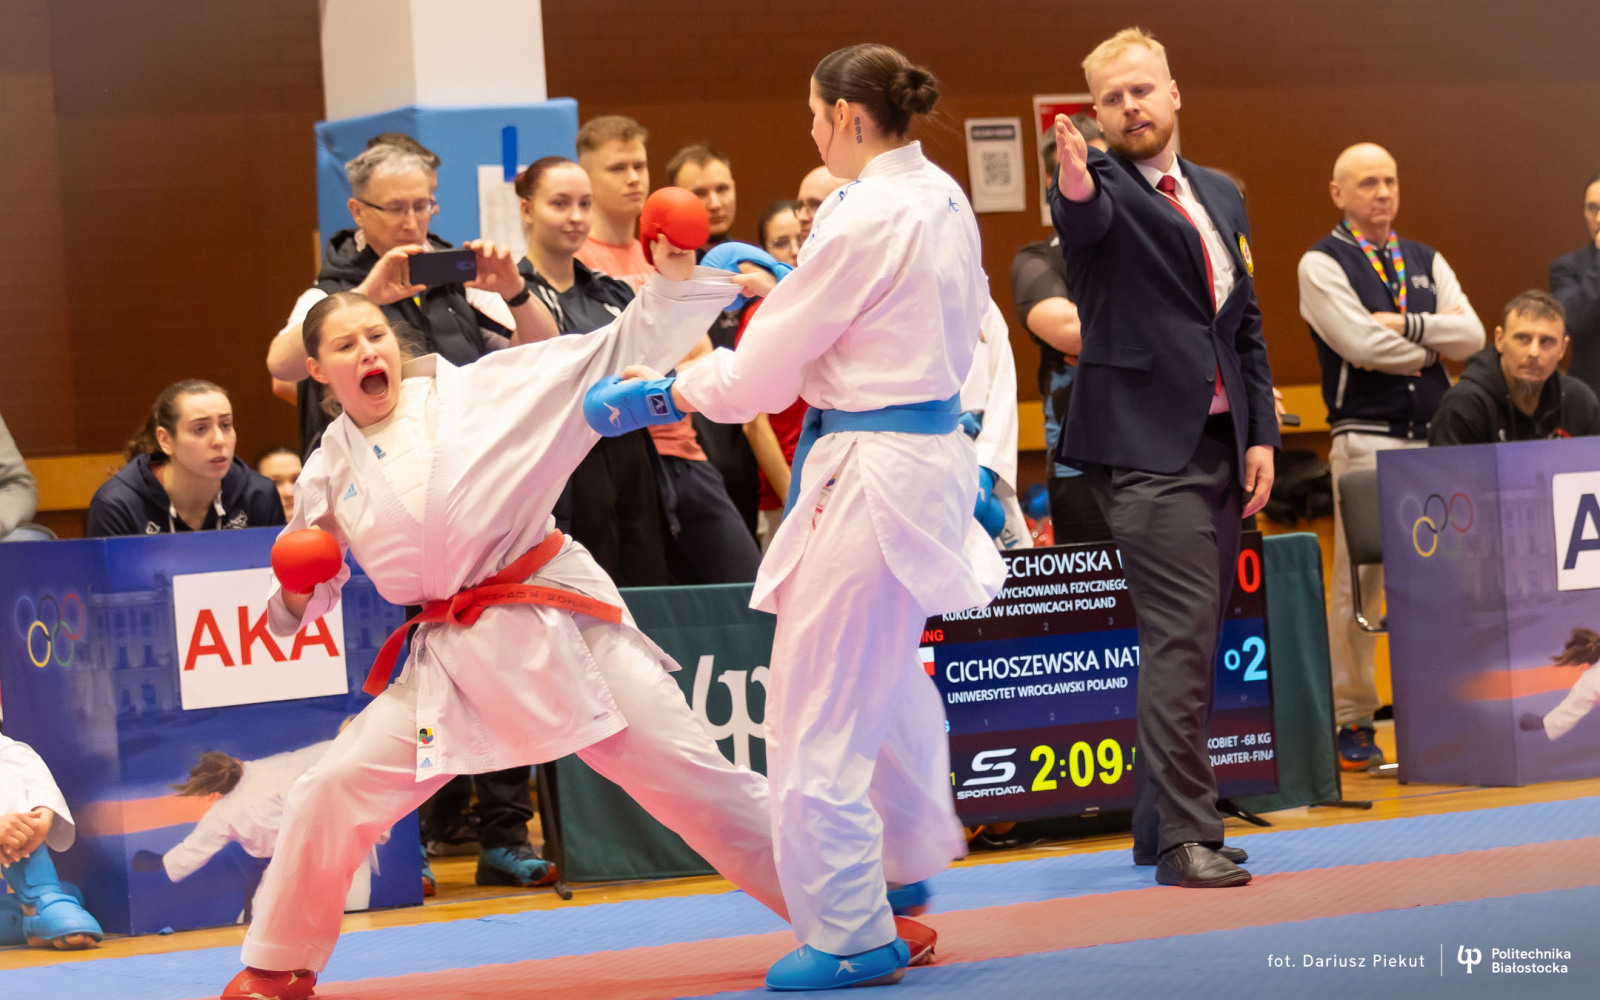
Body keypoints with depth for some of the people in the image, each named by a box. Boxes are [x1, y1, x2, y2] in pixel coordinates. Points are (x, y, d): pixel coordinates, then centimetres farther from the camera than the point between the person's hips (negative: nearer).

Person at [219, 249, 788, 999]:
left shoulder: (480, 389, -3)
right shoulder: (330, 468, 6)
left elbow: (614, 352, -4)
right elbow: (299, 607, 17)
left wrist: (672, 276, -15)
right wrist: (297, 589, -6)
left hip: (555, 617, -3)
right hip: (449, 660, 3)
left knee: (680, 763, -3)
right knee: (333, 792, -3)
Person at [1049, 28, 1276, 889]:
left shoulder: (1221, 197, 17)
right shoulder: (1103, 187, -3)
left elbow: (1247, 326, 19)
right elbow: (1085, 218, -29)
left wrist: (1261, 435, 10)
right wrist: (1074, 180, -52)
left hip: (1221, 447, 7)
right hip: (1145, 447, -7)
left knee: (1190, 643, 10)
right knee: (1180, 639, -12)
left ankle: (1158, 826, 19)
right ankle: (1186, 838, -10)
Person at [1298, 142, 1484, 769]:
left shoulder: (1427, 263, 17)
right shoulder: (1323, 264, 1)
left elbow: (1472, 335, 3)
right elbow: (1359, 344, -13)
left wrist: (1406, 325, -10)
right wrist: (1433, 347, -1)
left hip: (1435, 442, 5)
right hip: (1367, 441, -5)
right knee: (1357, 585, -5)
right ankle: (1352, 723, 0)